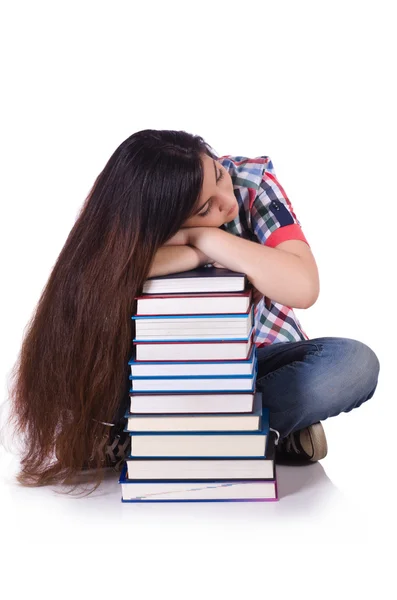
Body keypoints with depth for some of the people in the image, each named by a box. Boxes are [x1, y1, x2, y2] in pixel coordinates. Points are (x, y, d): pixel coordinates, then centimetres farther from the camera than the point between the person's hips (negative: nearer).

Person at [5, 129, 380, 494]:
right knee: (78, 365, -28)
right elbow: (84, 280, -42)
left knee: (355, 363, -30)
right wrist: (203, 253, -38)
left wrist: (202, 237, -35)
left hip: (258, 357, 1)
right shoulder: (128, 221, -21)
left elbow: (304, 288, -31)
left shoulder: (252, 179, -20)